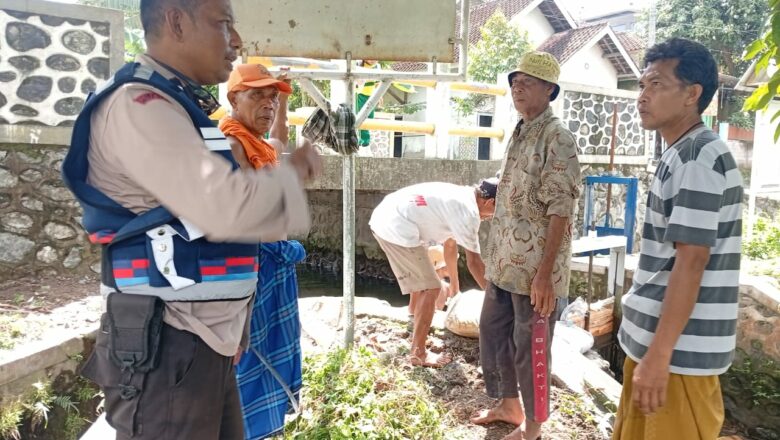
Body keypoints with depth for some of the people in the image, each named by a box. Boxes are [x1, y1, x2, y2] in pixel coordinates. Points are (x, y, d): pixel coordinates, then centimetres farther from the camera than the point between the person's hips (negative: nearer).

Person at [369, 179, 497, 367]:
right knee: (430, 288, -3)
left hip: (383, 218, 11)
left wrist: (454, 282, 40)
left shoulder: (460, 198, 20)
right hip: (396, 228, -11)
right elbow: (473, 262, -7)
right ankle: (418, 353, 7)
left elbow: (451, 244, 31)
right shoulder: (468, 212, -10)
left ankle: (417, 331, 47)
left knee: (421, 281, 28)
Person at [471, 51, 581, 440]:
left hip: (534, 268, -9)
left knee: (530, 346, 5)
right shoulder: (518, 134, 13)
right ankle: (508, 405, 39)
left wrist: (545, 274, -22)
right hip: (503, 263, 9)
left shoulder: (557, 138, -14)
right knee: (492, 332, 18)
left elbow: (560, 211, -19)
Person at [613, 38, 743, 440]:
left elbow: (691, 261, -22)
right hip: (653, 338, 9)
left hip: (678, 350, -9)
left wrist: (659, 354, -22)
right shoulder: (680, 156, 12)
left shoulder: (699, 156, -17)